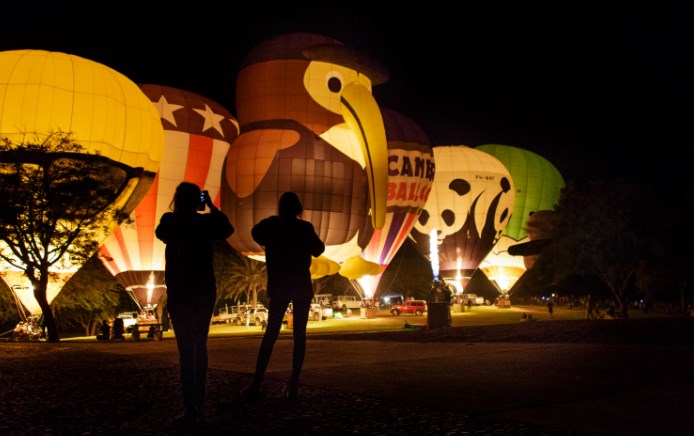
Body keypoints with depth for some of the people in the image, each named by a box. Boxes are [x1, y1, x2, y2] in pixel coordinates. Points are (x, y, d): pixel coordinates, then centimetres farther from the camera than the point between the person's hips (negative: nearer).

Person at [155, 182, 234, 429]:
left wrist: (178, 213, 13)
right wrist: (212, 207, 20)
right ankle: (199, 406, 16)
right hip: (206, 292, 3)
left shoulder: (170, 221, -7)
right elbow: (227, 229, 19)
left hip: (180, 294, -3)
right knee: (200, 347, 12)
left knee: (186, 350, -4)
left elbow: (161, 234, 15)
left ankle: (191, 411, -7)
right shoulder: (207, 222, -1)